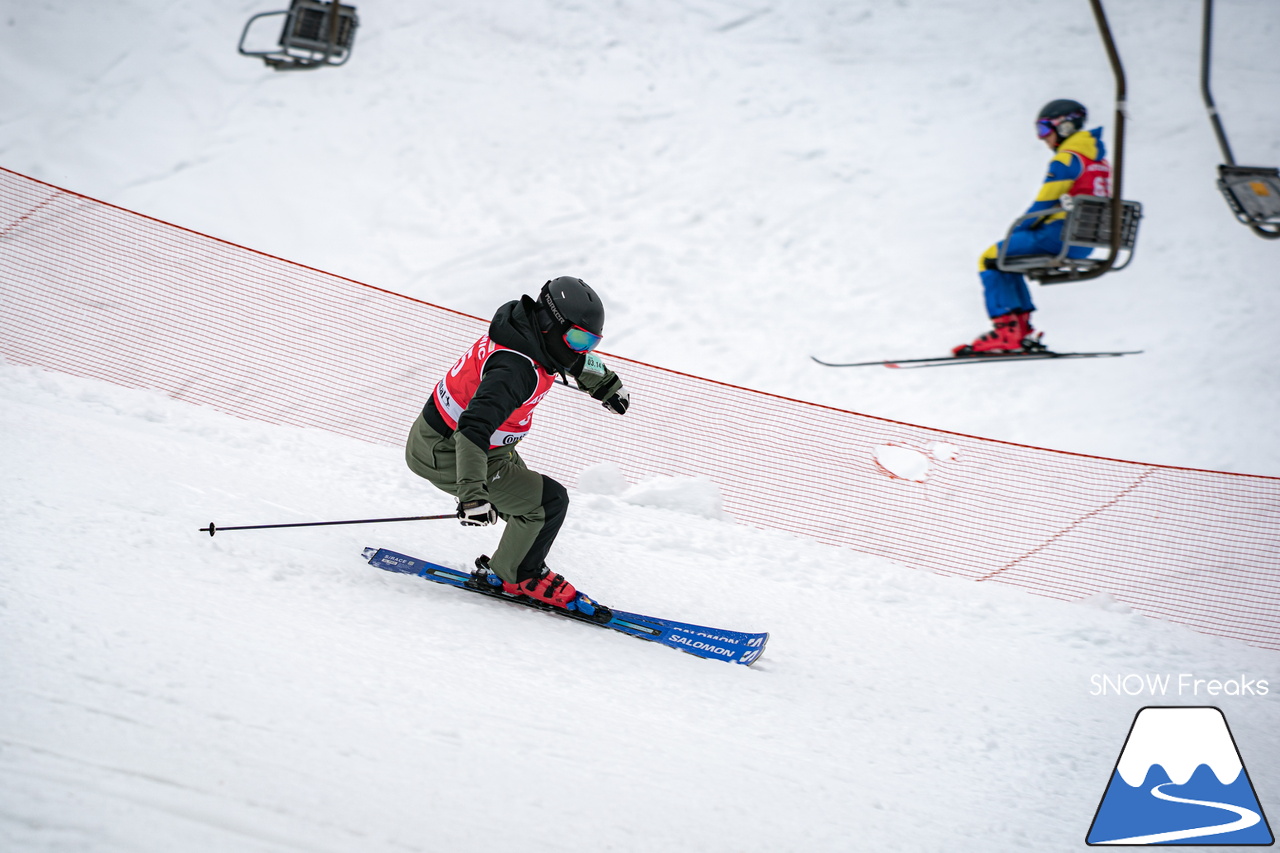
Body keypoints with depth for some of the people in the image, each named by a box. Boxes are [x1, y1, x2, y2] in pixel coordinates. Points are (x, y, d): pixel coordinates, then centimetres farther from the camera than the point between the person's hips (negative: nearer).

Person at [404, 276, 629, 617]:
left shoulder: (531, 328, -4)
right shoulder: (517, 369, -33)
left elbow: (573, 357, 21)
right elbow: (472, 429, -43)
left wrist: (606, 382, 34)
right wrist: (472, 494, -52)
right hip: (447, 456, -10)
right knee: (549, 502, -11)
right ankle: (514, 576, 9)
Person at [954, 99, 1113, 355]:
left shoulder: (1067, 159, -12)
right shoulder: (1100, 161, 17)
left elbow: (1043, 205, -15)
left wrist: (1015, 233, 0)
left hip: (1060, 237, -9)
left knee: (991, 259, -1)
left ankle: (1006, 331, -8)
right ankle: (1022, 328, 14)